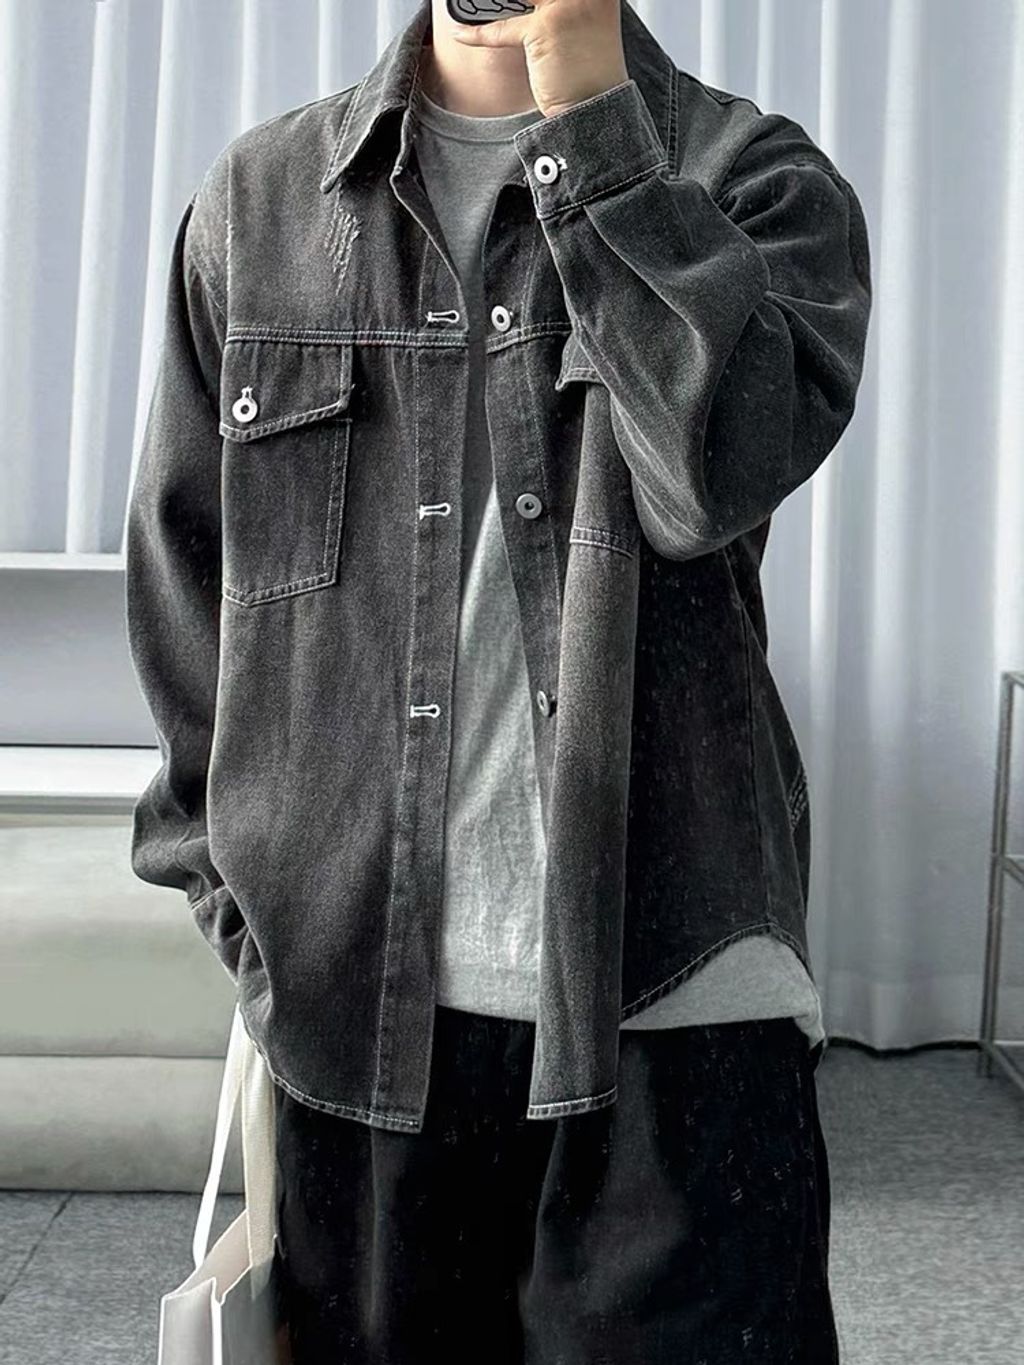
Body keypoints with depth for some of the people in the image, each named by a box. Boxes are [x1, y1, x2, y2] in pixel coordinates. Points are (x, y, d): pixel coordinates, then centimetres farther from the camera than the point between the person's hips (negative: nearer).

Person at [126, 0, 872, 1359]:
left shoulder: (757, 178, 3)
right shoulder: (261, 199, 9)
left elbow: (722, 468, -17)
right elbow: (183, 575, 12)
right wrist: (241, 895, 7)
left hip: (675, 993, -2)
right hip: (356, 994, 2)